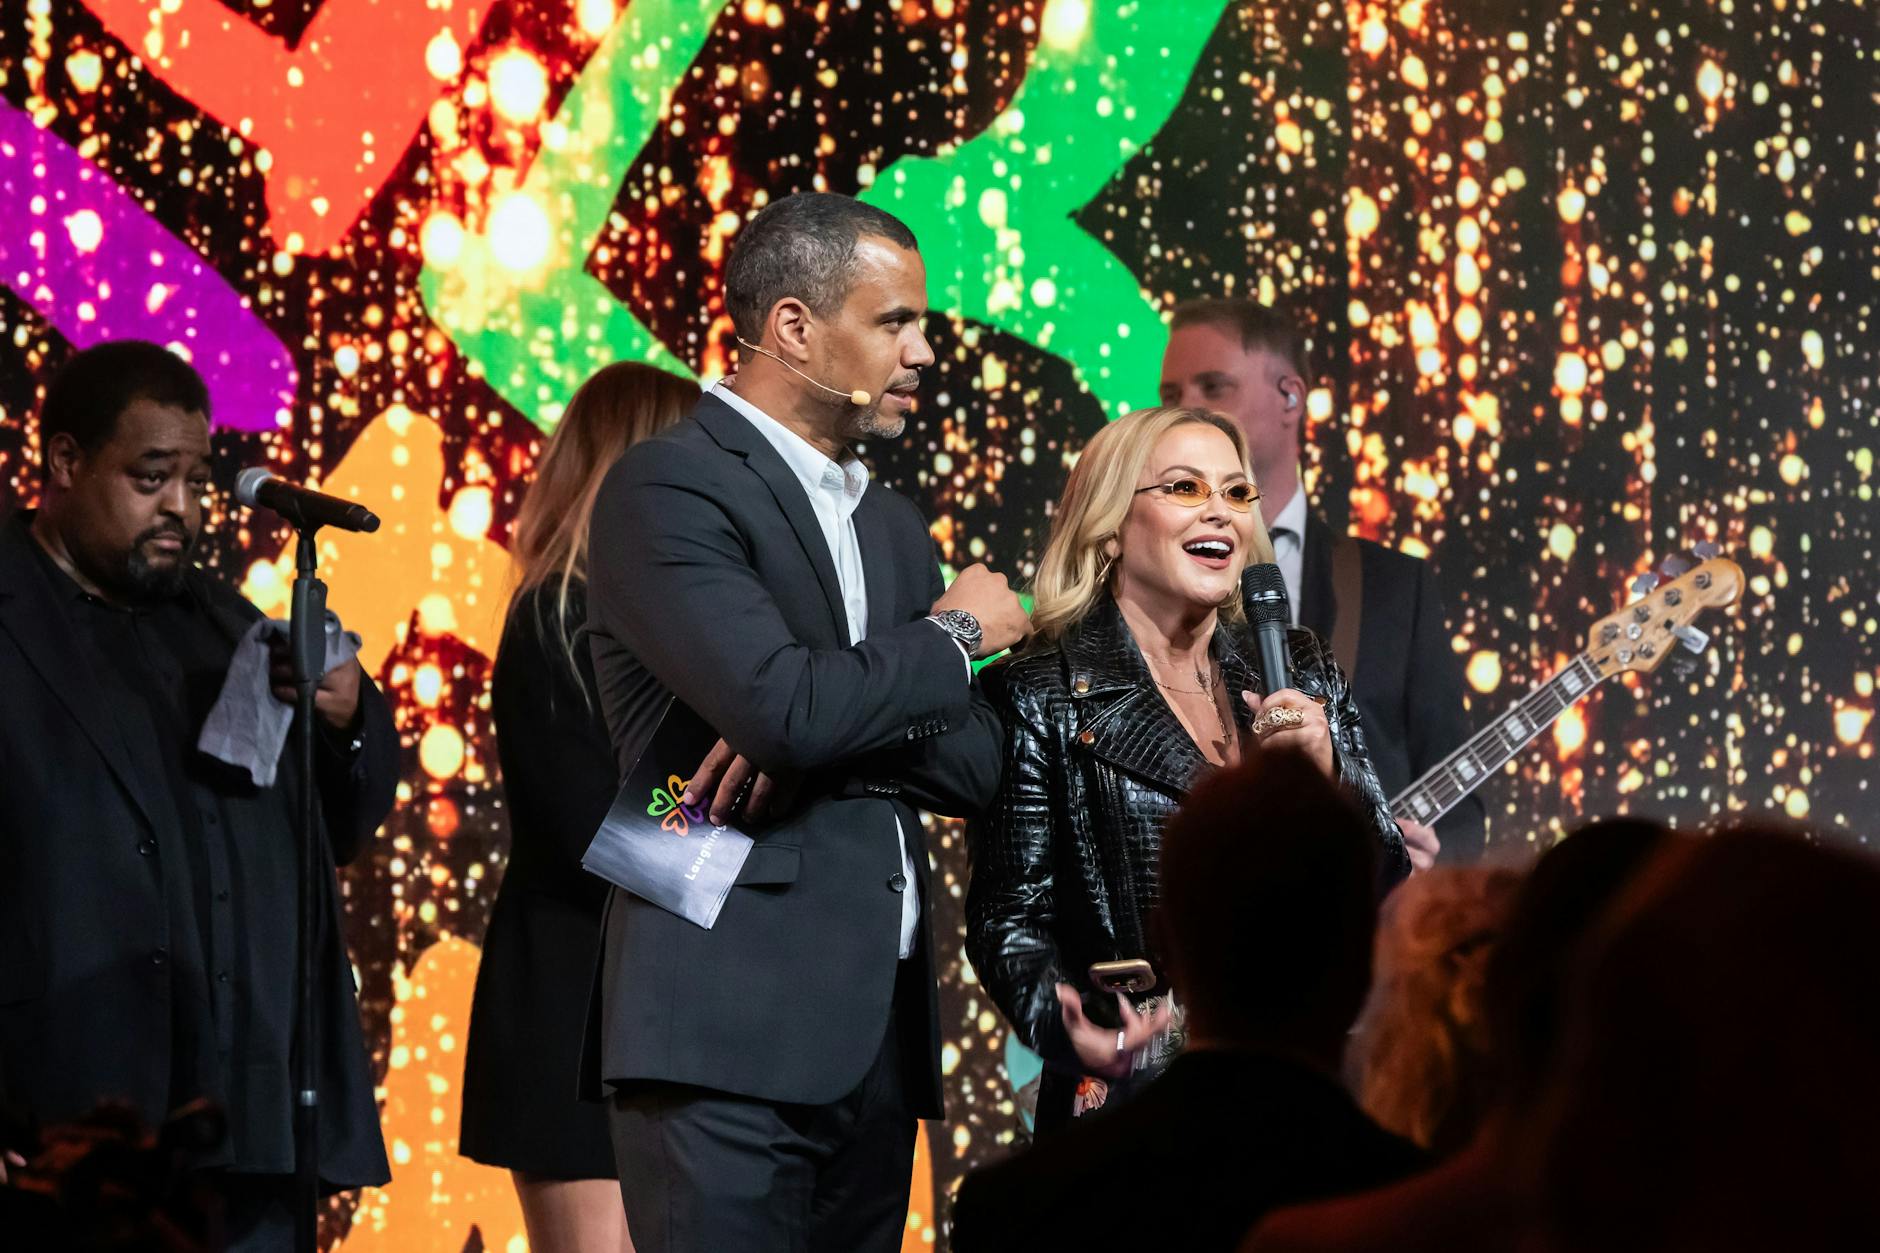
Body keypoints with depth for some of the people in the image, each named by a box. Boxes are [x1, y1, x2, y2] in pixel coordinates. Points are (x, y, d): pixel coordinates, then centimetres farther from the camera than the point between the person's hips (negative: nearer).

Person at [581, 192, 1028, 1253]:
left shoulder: (893, 524, 20)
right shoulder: (669, 488, -5)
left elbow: (979, 765, 12)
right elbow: (782, 705, -19)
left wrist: (824, 740, -8)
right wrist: (954, 634, -2)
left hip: (878, 1035, 8)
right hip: (732, 1030, -8)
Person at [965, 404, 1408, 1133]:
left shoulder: (1298, 670, 11)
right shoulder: (1037, 697, -2)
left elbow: (1383, 887, 10)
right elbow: (1010, 914, -6)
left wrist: (1326, 775, -9)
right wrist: (1064, 1025, -26)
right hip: (1138, 1099, -4)